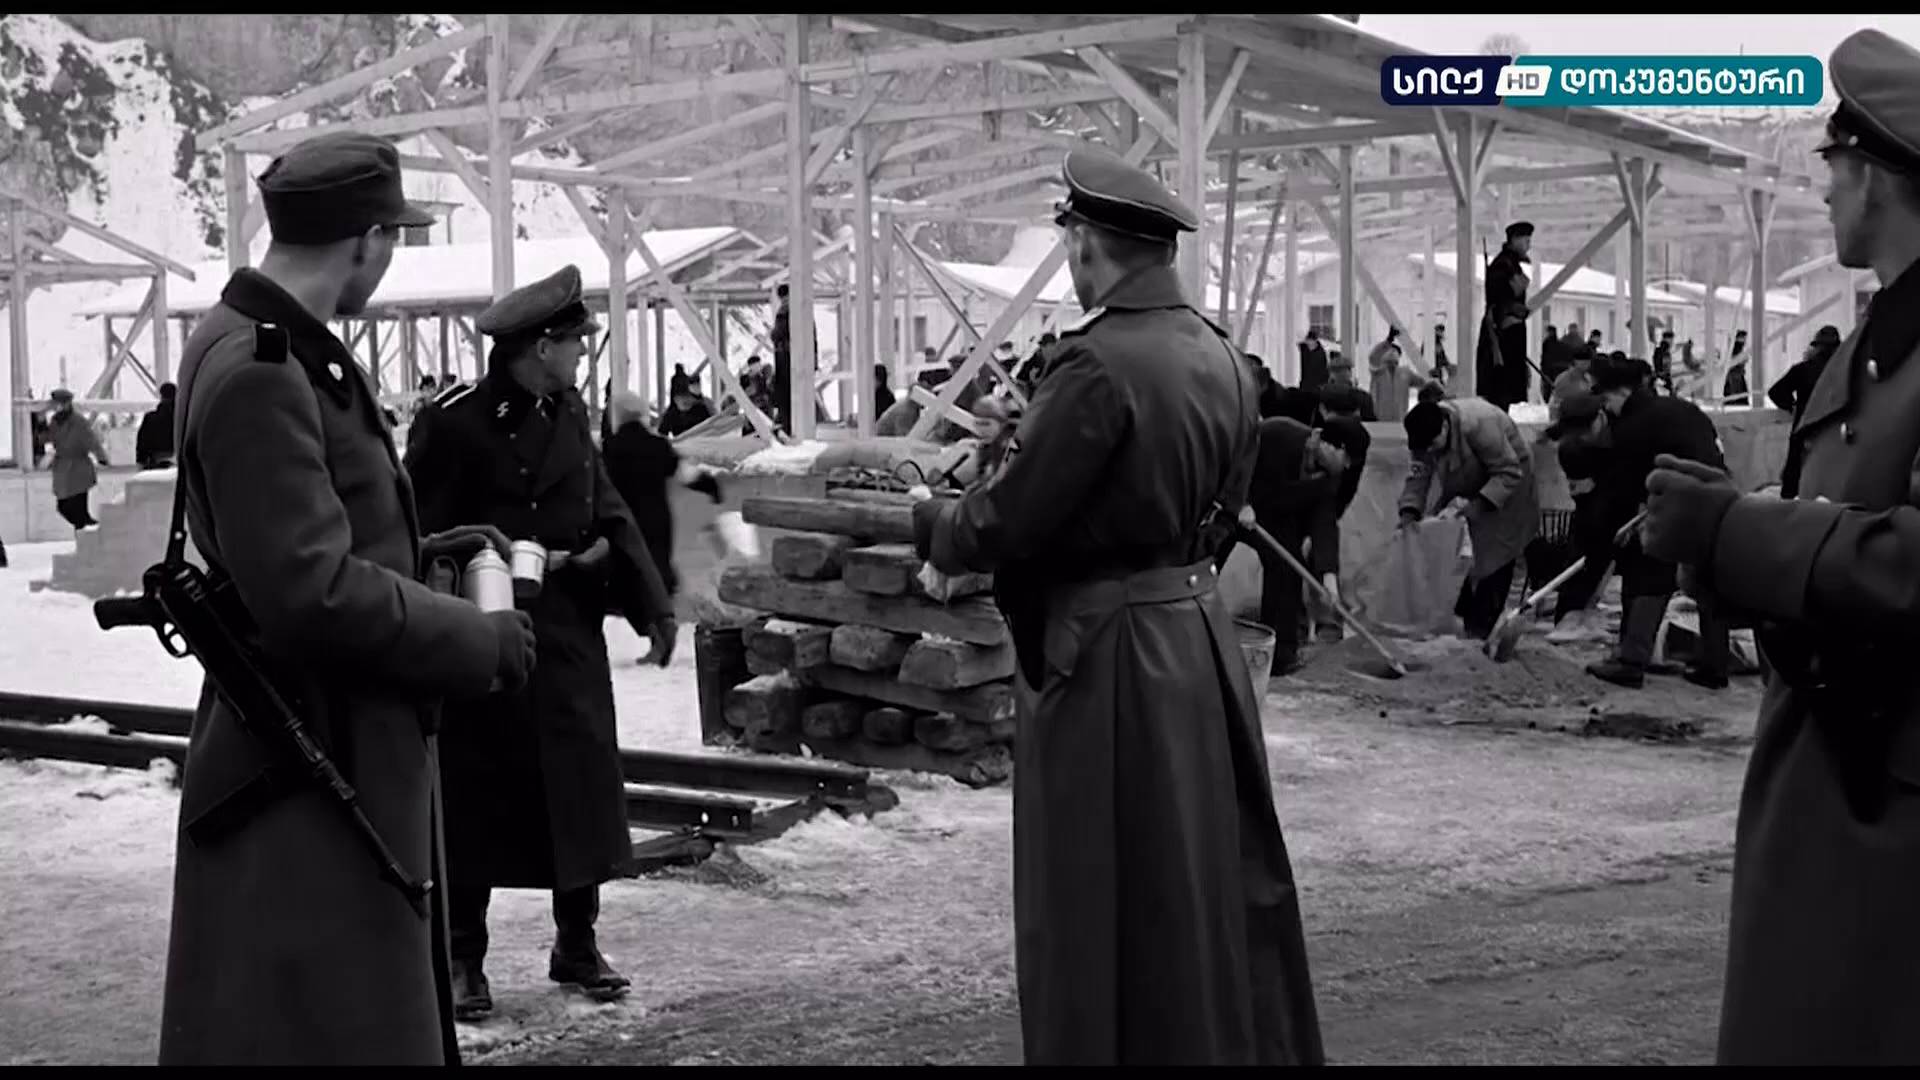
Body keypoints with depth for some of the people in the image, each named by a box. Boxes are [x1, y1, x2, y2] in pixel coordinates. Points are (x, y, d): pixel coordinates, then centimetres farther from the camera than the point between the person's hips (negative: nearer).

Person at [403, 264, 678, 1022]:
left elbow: (609, 514, 7)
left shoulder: (569, 414, 9)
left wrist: (653, 606, -2)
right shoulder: (453, 420, -13)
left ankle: (577, 944, 24)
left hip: (569, 639, 6)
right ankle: (464, 960, 15)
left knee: (581, 790, 10)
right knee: (473, 802, 3)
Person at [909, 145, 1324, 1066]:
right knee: (1220, 879, 19)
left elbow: (1006, 522, -17)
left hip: (1111, 655, -8)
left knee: (1115, 907, 4)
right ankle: (1252, 1040, 31)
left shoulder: (1099, 364, -19)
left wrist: (930, 522, 2)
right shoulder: (1220, 357, 6)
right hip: (1201, 634, 9)